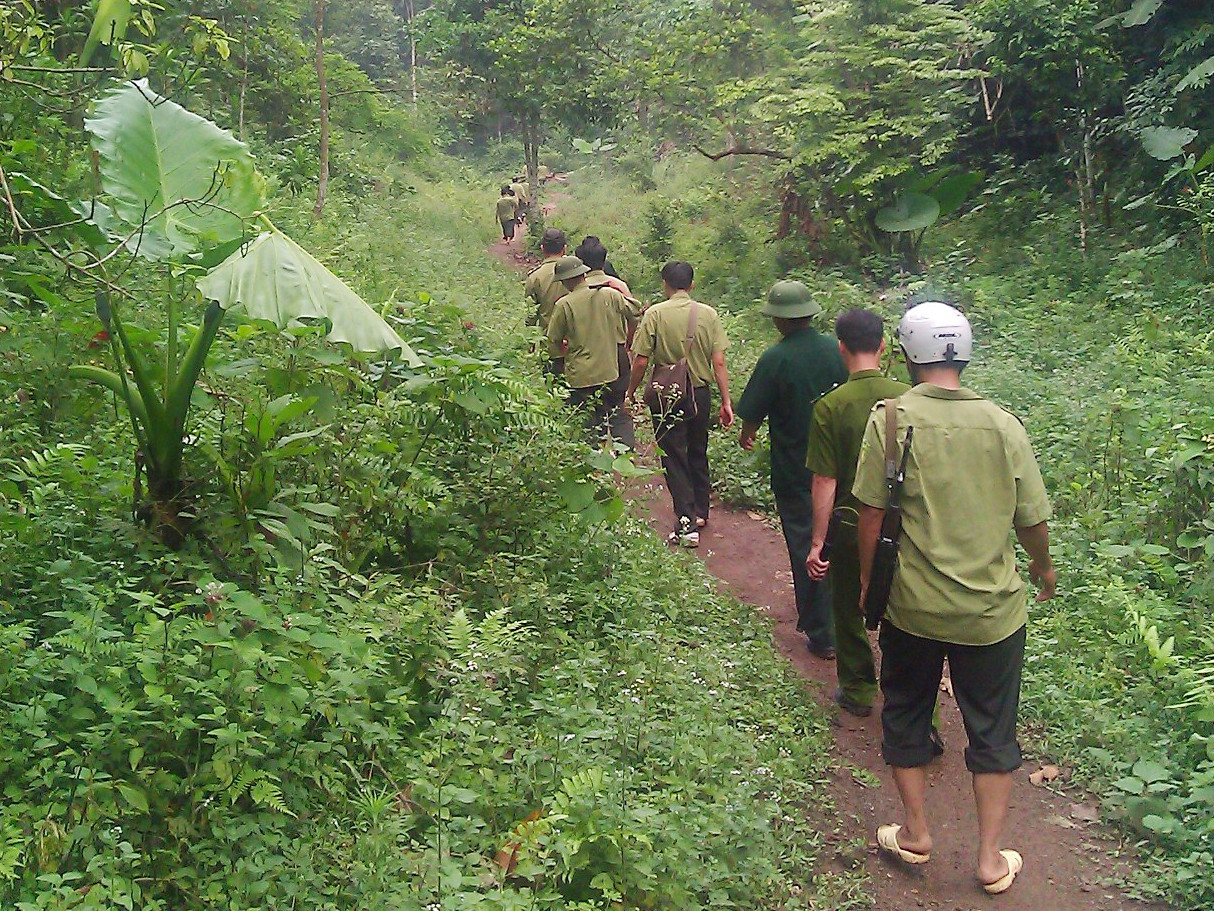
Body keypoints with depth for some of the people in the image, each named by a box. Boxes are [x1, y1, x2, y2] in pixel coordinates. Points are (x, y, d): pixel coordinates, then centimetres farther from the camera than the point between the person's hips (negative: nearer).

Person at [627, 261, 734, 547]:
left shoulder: (655, 314, -10)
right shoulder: (708, 314, -3)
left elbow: (641, 361, -11)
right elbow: (719, 363, -4)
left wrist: (631, 392, 4)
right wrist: (726, 401, 2)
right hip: (700, 394, 3)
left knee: (674, 458, 3)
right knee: (698, 454, 20)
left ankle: (686, 522, -3)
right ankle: (700, 512, 31)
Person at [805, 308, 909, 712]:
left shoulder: (830, 406, -16)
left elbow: (825, 482, -15)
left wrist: (817, 542, -7)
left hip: (851, 527, -2)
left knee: (849, 610, 17)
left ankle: (857, 690, 29)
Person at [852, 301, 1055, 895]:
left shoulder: (891, 418, -12)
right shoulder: (1002, 424, -6)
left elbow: (871, 513, -10)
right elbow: (1033, 520, -1)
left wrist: (866, 580, 5)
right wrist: (1043, 567, 20)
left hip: (914, 606, -1)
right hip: (994, 609, 1)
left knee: (906, 715, 20)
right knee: (992, 731, 16)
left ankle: (915, 834, 31)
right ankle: (990, 859, 22)